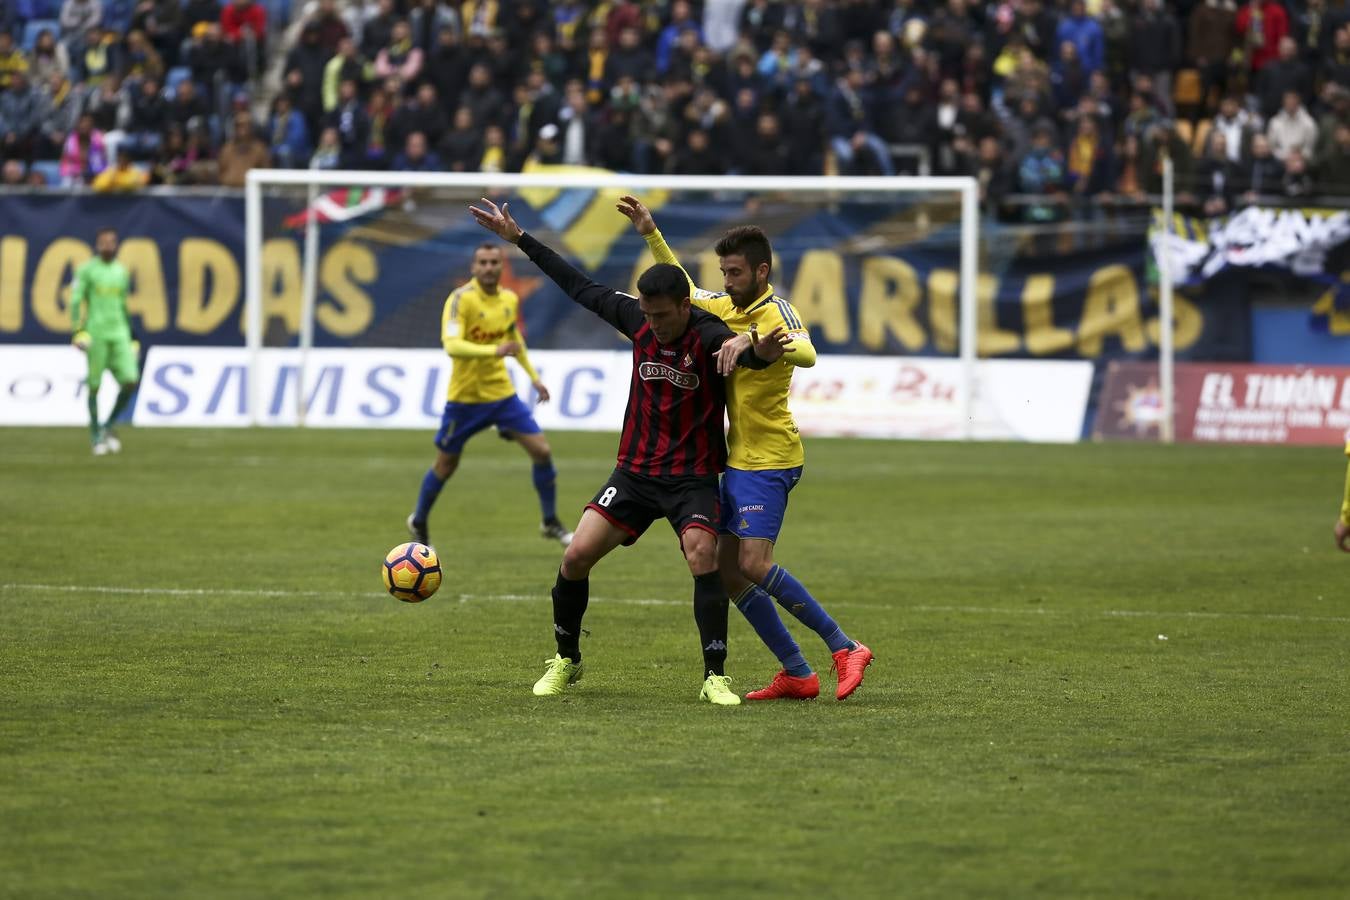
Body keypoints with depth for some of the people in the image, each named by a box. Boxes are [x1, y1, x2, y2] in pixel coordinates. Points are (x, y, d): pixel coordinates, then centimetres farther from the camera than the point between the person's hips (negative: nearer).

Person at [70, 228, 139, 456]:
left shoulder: (122, 272, 15)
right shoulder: (86, 270, 0)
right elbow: (76, 300, -5)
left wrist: (131, 339, 21)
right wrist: (78, 330, -17)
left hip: (119, 334, 4)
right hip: (96, 333, -4)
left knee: (130, 381, -9)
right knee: (94, 385, -1)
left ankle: (107, 427, 9)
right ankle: (95, 435, 11)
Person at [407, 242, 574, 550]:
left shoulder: (510, 300, 1)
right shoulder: (461, 299, -19)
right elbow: (451, 345, -33)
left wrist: (533, 376, 23)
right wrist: (494, 351, -46)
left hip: (502, 393, 5)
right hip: (465, 396, -5)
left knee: (541, 450, -4)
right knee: (446, 464, 8)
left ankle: (550, 523, 12)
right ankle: (418, 522, 32)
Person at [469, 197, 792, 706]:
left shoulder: (708, 336, -18)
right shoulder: (638, 320, -1)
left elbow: (739, 350, -42)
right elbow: (581, 288, 11)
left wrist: (753, 350, -67)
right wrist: (519, 239, 15)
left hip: (692, 477, -5)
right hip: (636, 471, 5)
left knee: (702, 554, -26)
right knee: (577, 556, -5)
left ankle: (715, 677, -18)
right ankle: (566, 661, 16)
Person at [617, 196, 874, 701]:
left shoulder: (776, 312, -13)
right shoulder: (727, 307, 11)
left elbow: (806, 355, -35)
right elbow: (684, 289, 31)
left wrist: (752, 340, -49)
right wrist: (651, 234, 23)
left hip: (769, 460, -9)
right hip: (740, 459, 9)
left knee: (754, 565, -19)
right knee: (726, 570, 6)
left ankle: (844, 650, -10)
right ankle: (796, 674, 9)